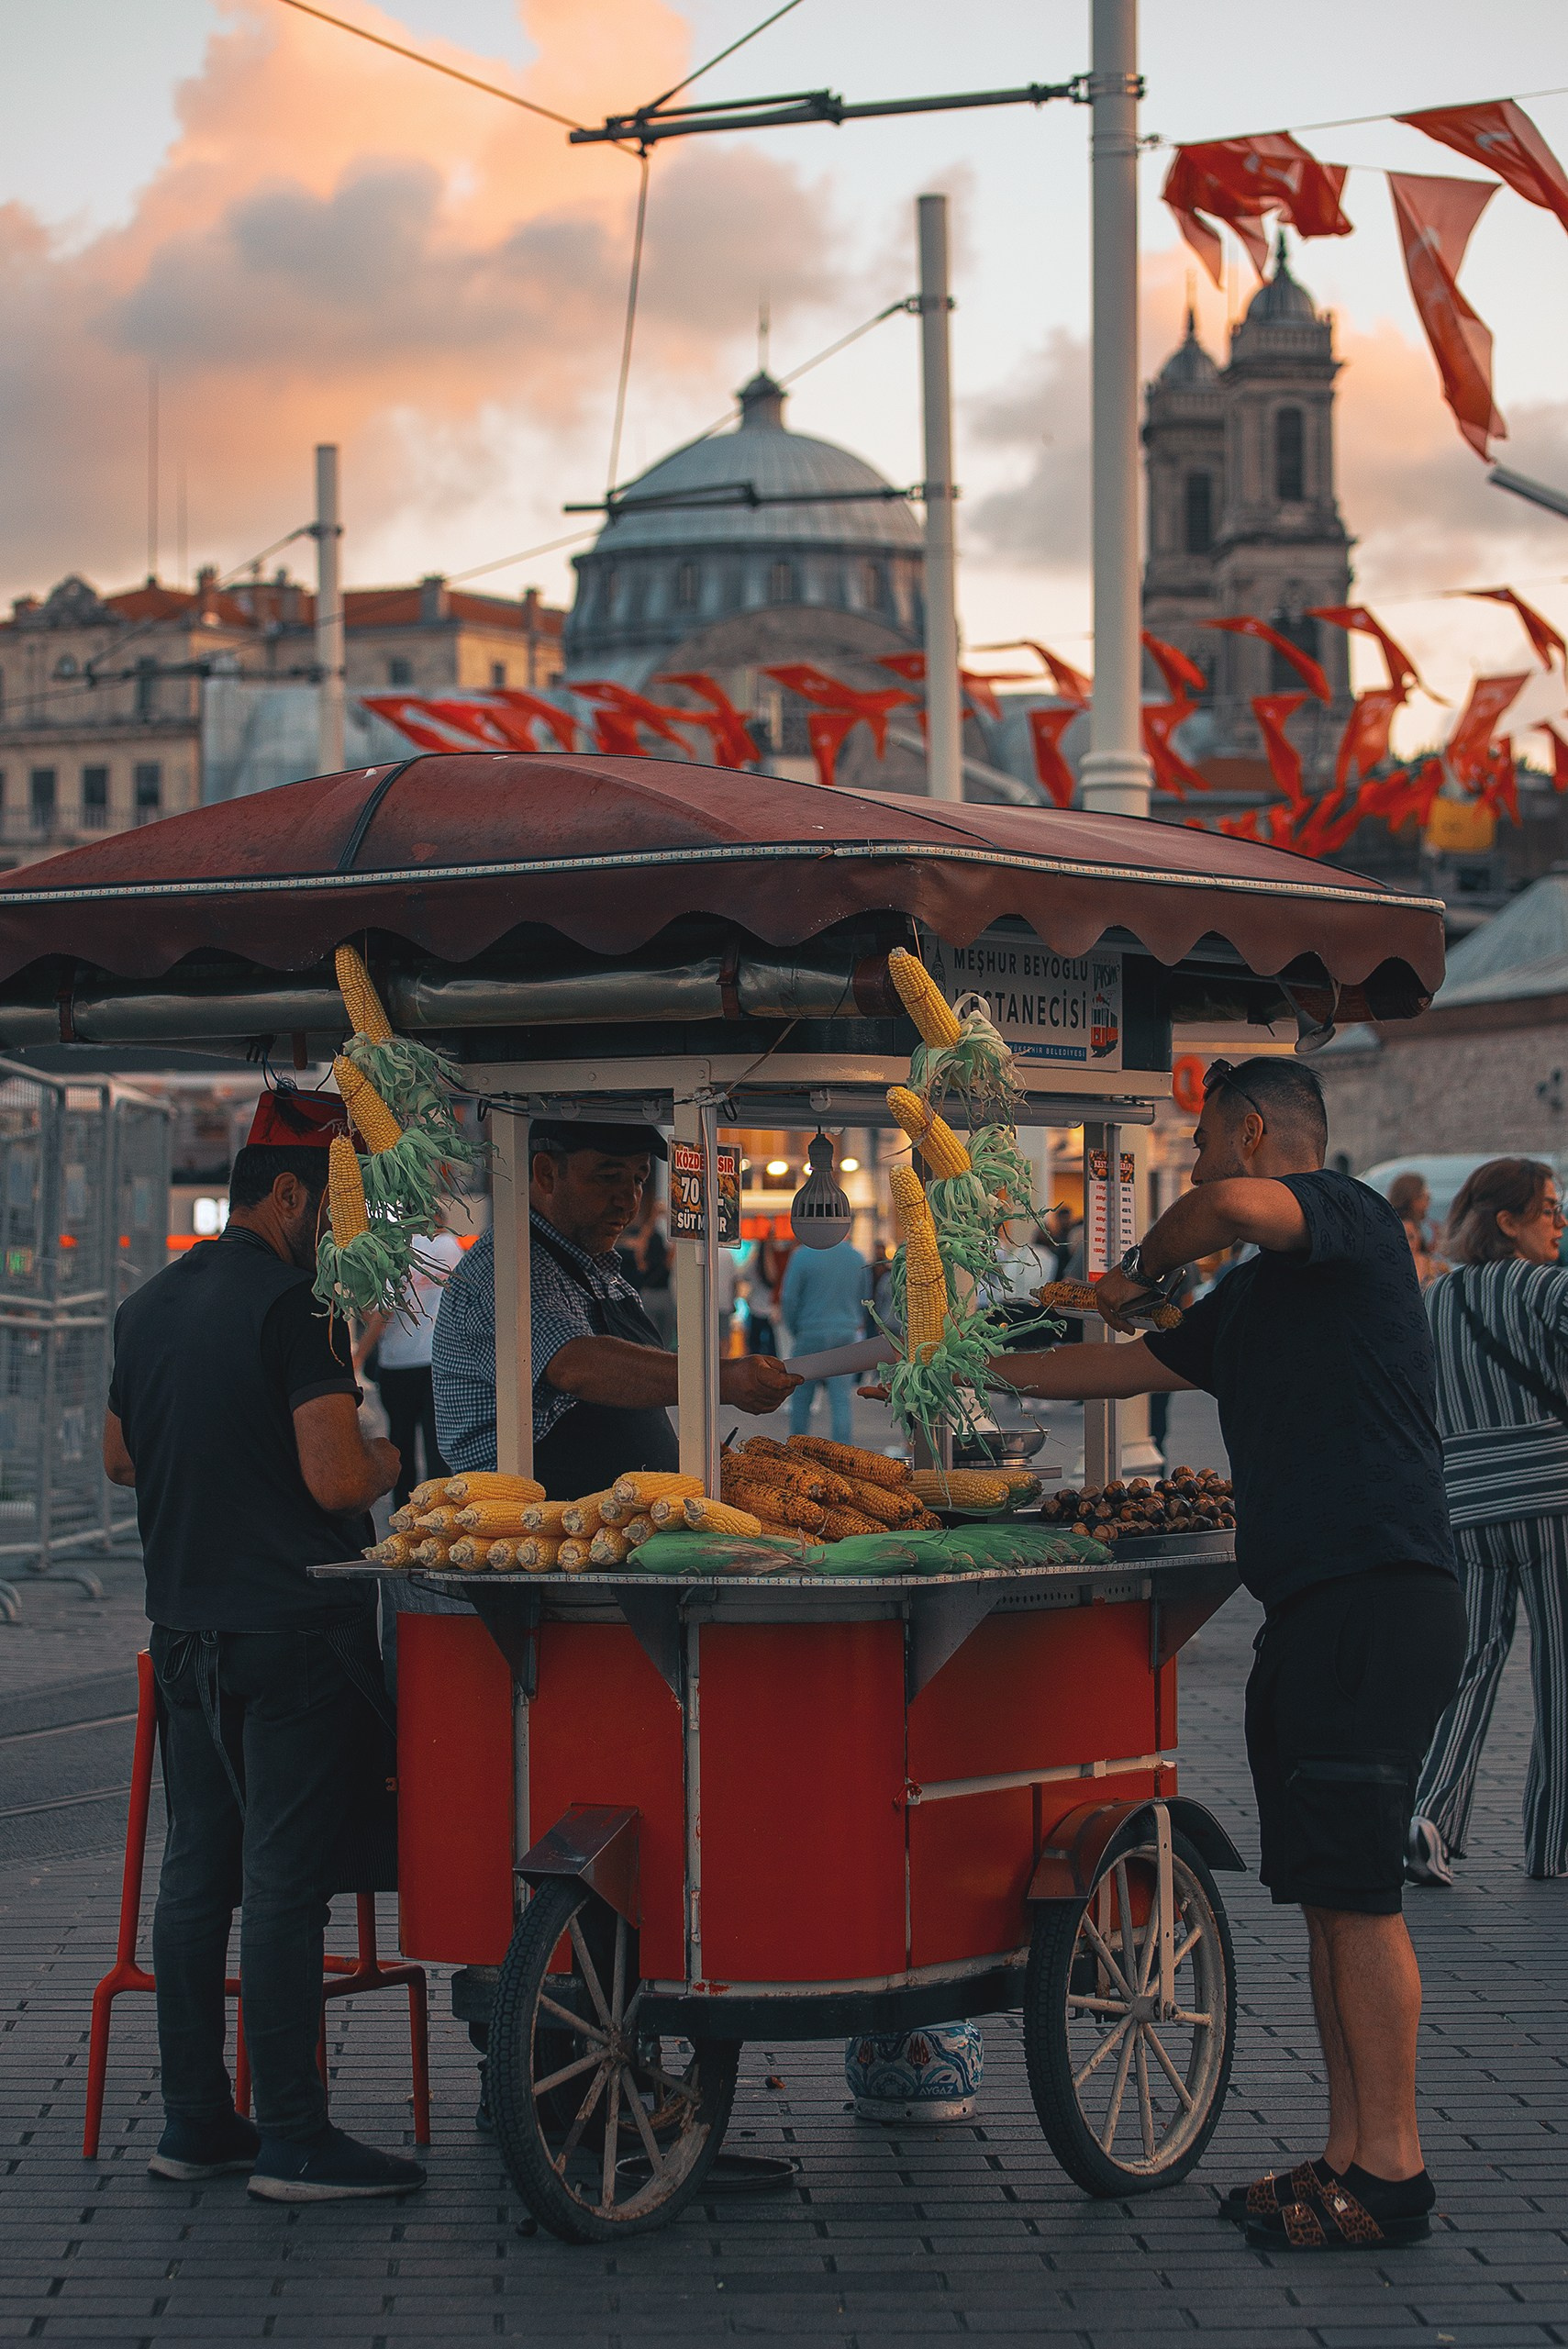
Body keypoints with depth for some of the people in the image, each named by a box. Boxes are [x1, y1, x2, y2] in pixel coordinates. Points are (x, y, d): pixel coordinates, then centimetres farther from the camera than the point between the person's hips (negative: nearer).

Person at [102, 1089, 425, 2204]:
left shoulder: (147, 1307, 12)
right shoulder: (290, 1306, -14)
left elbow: (119, 1459, 25)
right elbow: (338, 1480, -19)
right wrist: (390, 1457, 0)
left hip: (186, 1630, 8)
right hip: (295, 1630, -8)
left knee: (198, 1871, 12)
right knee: (285, 1881, -5)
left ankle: (195, 2121, 18)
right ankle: (293, 2140, -2)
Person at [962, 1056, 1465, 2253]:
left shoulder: (1351, 1214, -5)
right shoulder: (1249, 1301, 22)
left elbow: (1234, 1206, -25)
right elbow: (1120, 1365, 31)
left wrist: (1142, 1267, -5)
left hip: (1384, 1600, -9)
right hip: (1308, 1607, 9)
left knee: (1355, 1886, -9)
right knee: (1328, 1892, 8)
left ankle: (1393, 2171, -5)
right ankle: (1351, 2154, 12)